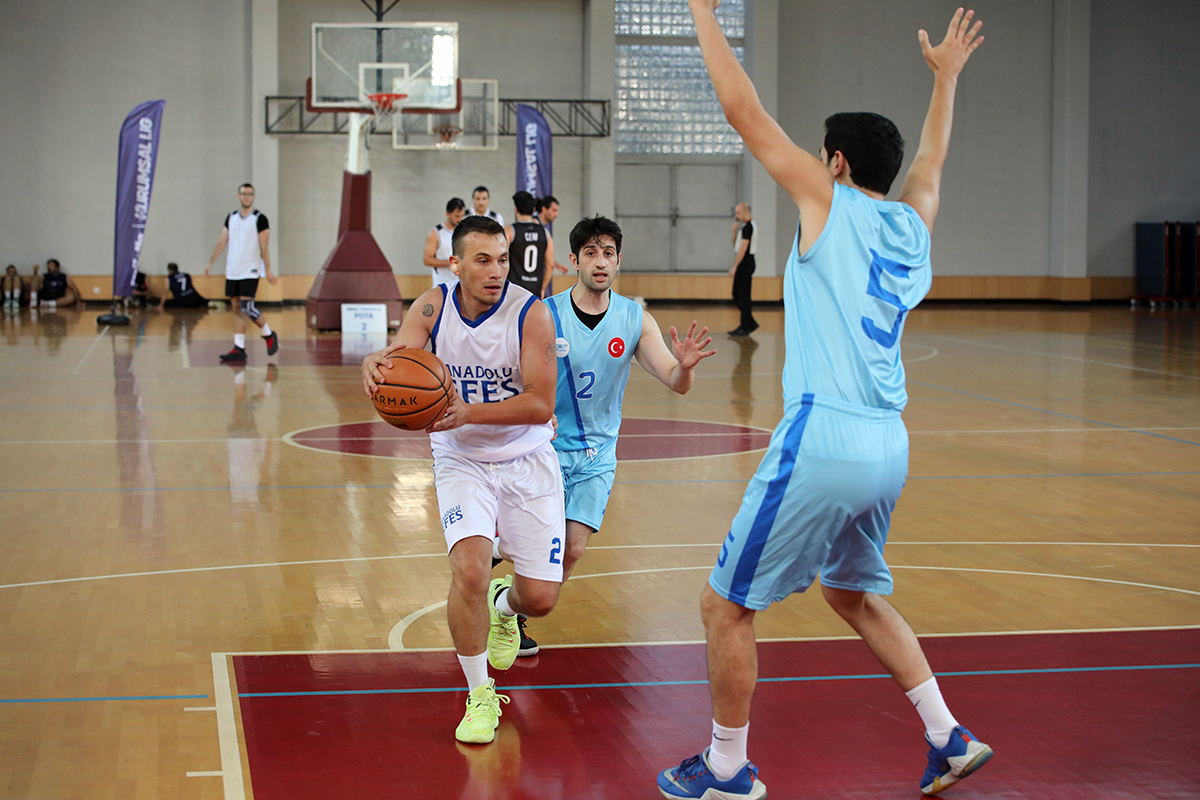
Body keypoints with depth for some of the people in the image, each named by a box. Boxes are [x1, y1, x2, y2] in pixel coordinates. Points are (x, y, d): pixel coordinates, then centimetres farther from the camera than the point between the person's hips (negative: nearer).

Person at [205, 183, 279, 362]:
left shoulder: (260, 219, -5)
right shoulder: (231, 217, 11)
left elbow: (264, 247, -8)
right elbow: (222, 241, 14)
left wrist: (268, 270, -11)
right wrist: (210, 262, 10)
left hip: (250, 271, -6)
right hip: (232, 271, 6)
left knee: (247, 307, -14)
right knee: (236, 309, 5)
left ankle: (269, 335, 8)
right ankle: (239, 349, 6)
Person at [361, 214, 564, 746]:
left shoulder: (530, 313, -18)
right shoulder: (433, 307, -10)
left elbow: (541, 404, -23)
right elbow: (399, 356, -23)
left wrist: (469, 413, -37)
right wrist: (376, 364, -48)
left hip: (527, 462, 0)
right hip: (461, 461, 0)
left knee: (540, 599, -1)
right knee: (469, 569, -24)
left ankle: (503, 606, 40)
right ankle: (480, 697, -3)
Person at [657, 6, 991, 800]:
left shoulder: (830, 201, -3)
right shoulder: (913, 225, 14)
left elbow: (744, 109, -1)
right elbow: (931, 160, 36)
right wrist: (946, 76, 49)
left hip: (825, 440, -8)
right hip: (889, 445, 8)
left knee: (726, 606, 6)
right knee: (856, 593, 28)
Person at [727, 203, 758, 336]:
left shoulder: (748, 227, -15)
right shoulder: (745, 226, 17)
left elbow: (743, 248, -20)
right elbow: (736, 245, 20)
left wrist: (734, 266, -21)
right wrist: (734, 231, 6)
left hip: (745, 263, -10)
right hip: (743, 265, 10)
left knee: (743, 296, -6)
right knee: (737, 295, 13)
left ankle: (745, 327, -3)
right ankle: (751, 323, 16)